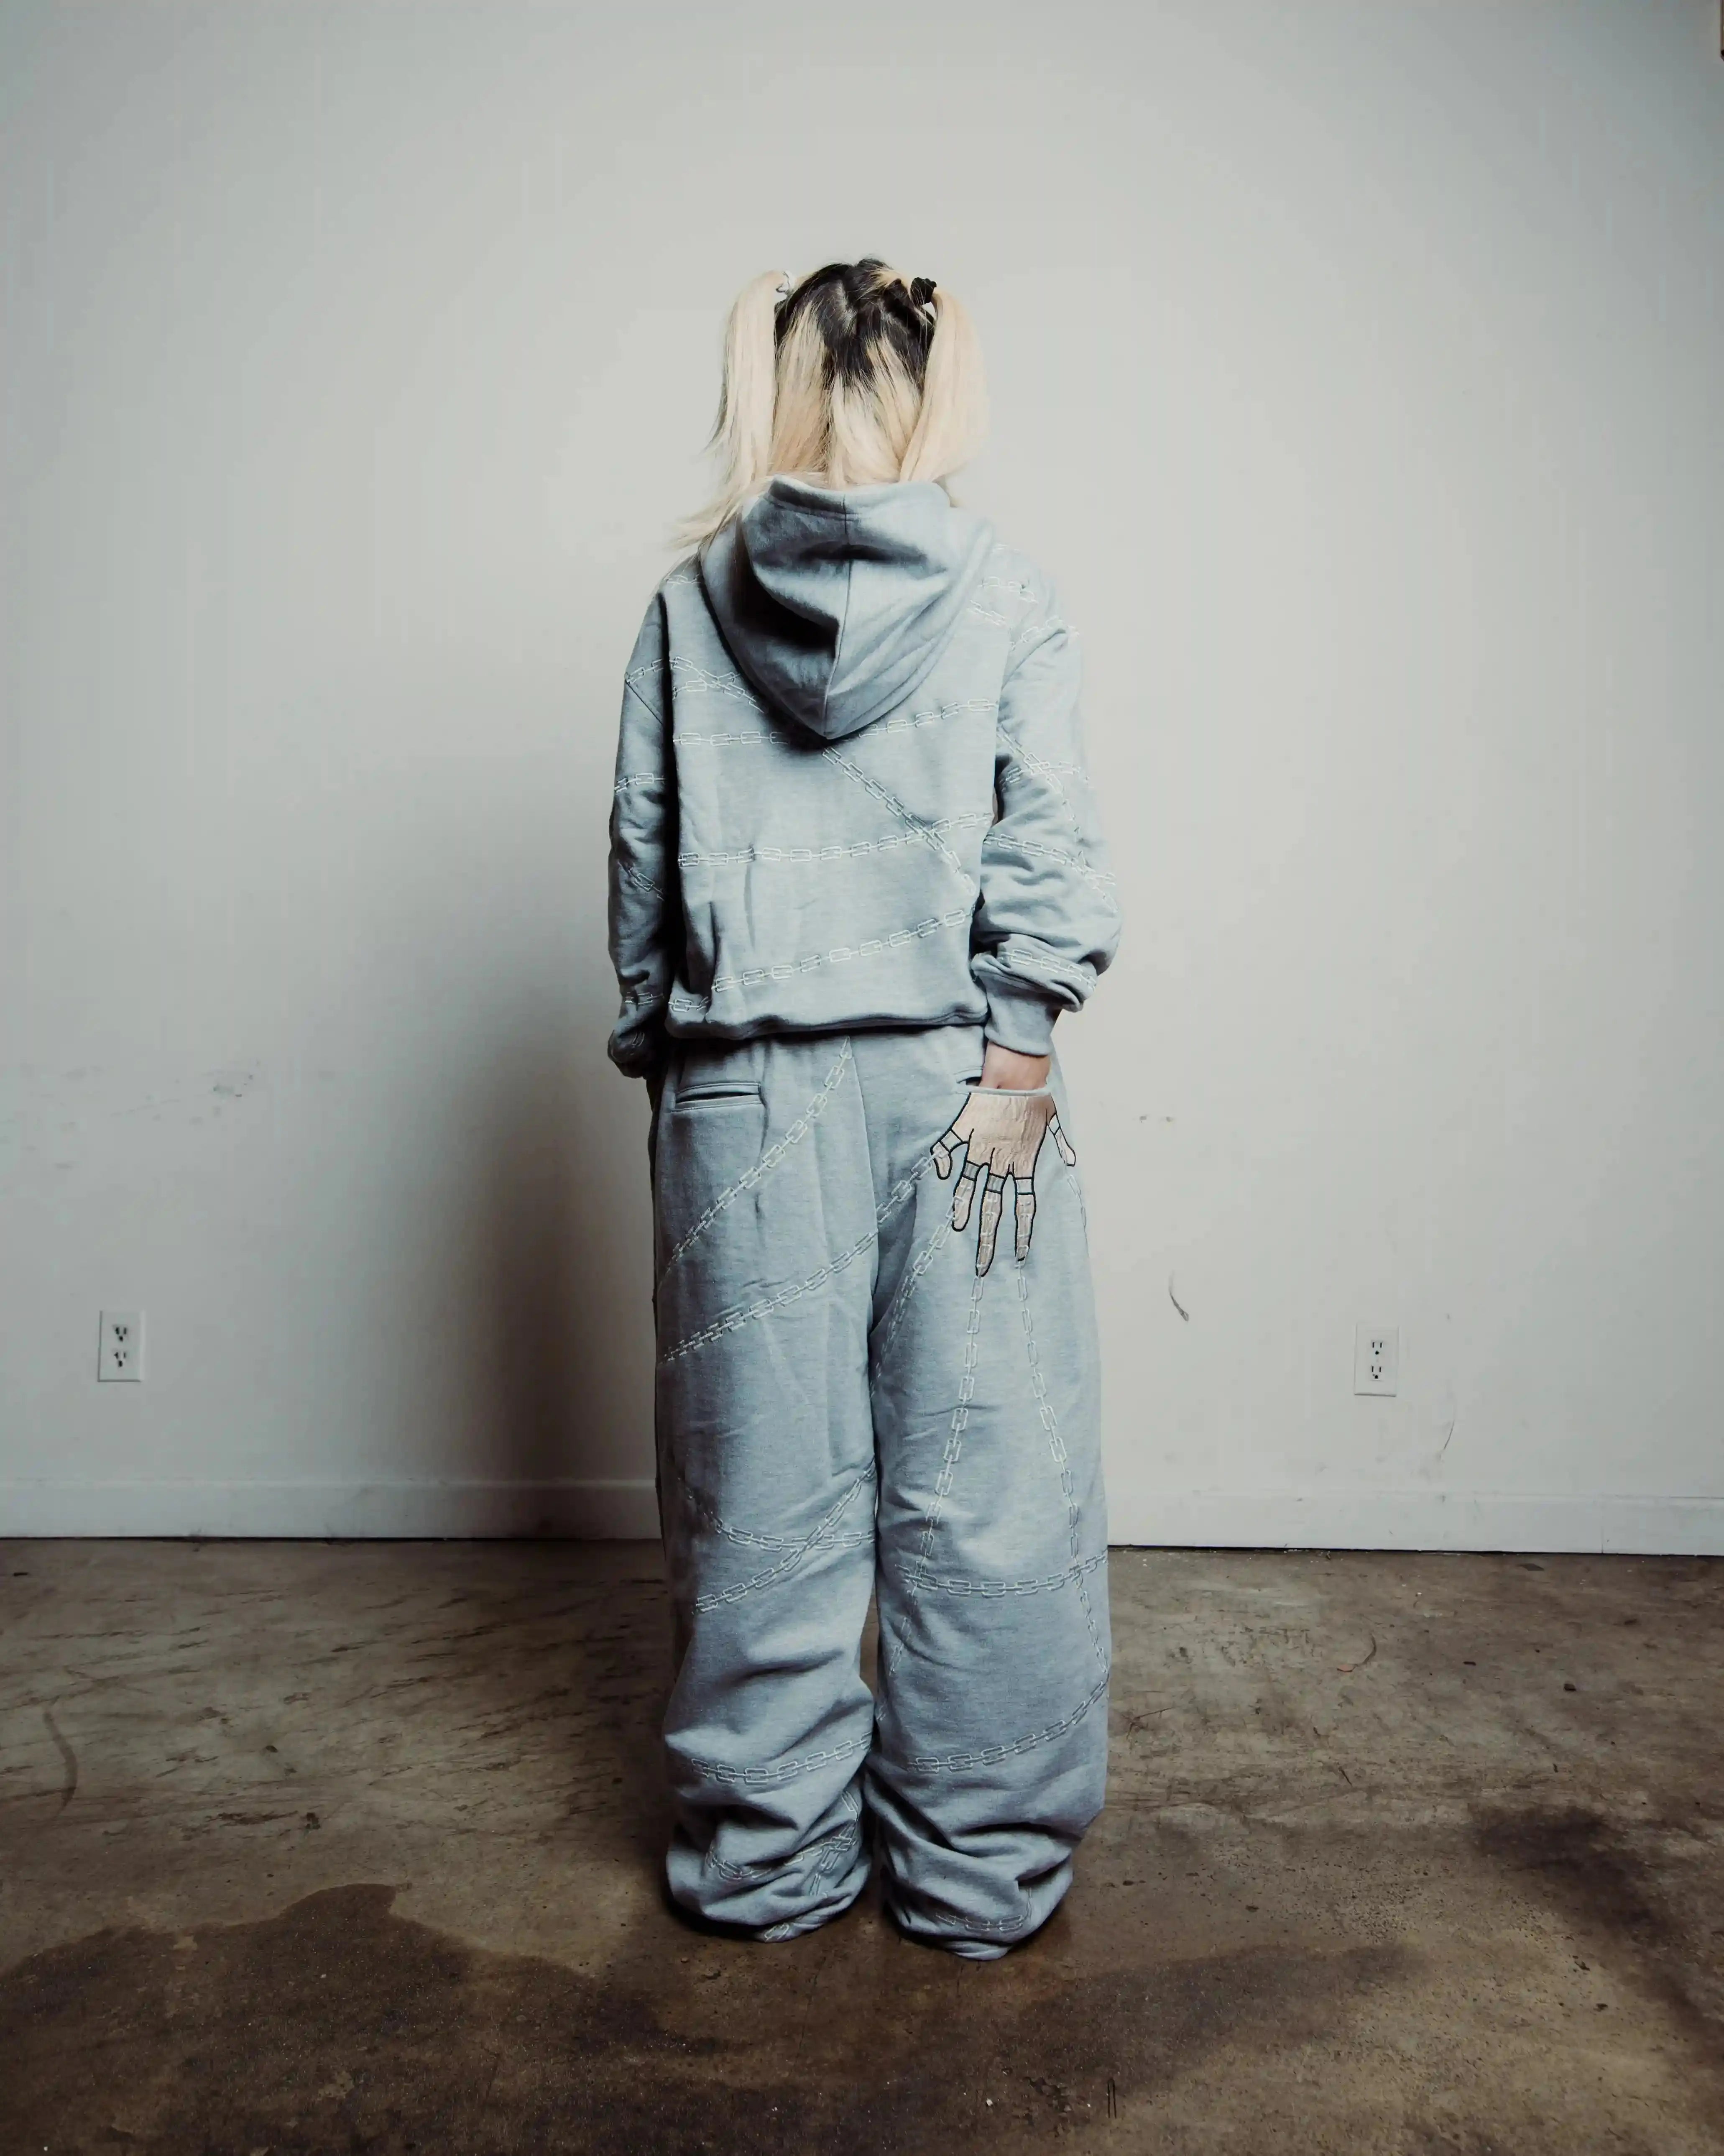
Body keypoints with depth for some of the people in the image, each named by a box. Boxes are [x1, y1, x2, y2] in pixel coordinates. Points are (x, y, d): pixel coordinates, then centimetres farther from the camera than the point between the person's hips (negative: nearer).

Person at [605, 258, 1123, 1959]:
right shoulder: (1008, 603, 3)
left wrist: (660, 1055, 12)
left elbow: (643, 856, 6)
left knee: (764, 1497, 10)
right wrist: (1013, 1068, -6)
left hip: (746, 1098, 2)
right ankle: (978, 1872, 23)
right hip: (959, 1076, -1)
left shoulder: (687, 609, 7)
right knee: (980, 1490, 8)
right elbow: (1051, 849, -6)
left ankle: (764, 1863, 26)